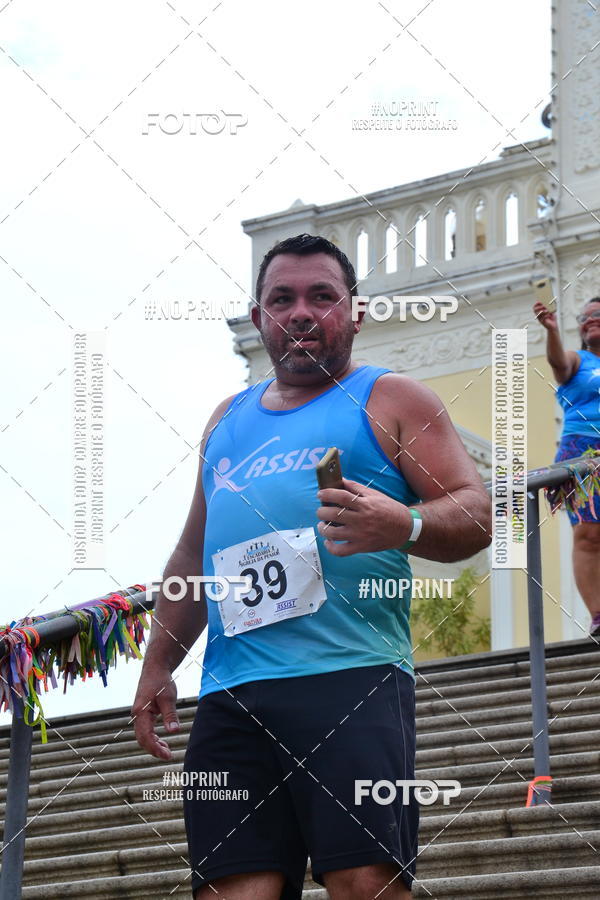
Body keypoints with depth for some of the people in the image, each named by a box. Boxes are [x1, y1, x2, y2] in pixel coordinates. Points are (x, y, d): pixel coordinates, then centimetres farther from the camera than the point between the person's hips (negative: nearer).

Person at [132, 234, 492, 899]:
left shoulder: (390, 402, 11)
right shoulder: (228, 421, 27)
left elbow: (476, 513, 1)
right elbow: (192, 555, 33)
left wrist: (404, 525, -20)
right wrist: (158, 665, 26)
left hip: (352, 677, -5)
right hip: (230, 695, 5)